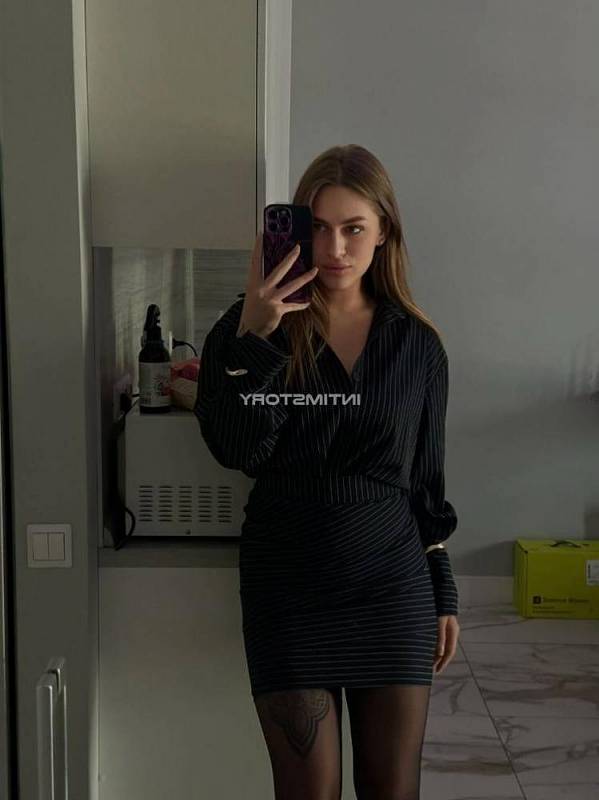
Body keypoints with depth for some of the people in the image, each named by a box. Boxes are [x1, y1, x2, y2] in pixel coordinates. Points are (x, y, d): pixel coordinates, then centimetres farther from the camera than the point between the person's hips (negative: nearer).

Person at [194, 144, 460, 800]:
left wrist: (444, 595, 11)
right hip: (288, 586, -1)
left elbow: (427, 481, 9)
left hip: (392, 583, 2)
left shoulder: (418, 345, 3)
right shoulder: (250, 326, -4)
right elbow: (237, 449, -16)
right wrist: (253, 333, -26)